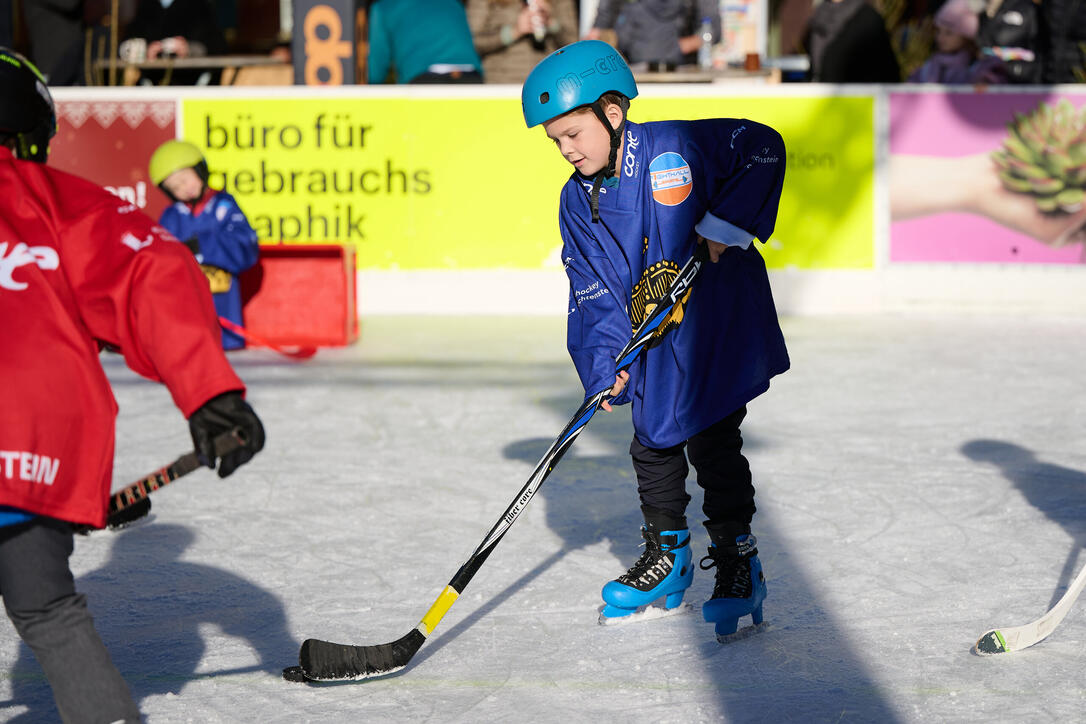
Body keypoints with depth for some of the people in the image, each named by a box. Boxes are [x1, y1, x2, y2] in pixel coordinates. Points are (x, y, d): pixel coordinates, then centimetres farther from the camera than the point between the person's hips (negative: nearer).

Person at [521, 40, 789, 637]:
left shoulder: (672, 148, -16)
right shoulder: (578, 200, 2)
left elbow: (763, 148, -17)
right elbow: (593, 291, 2)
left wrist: (724, 225, -20)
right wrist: (606, 364, -10)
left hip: (720, 322, -6)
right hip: (654, 339, 6)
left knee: (714, 443, -6)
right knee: (653, 443, 11)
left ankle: (738, 567, 5)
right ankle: (666, 558, 28)